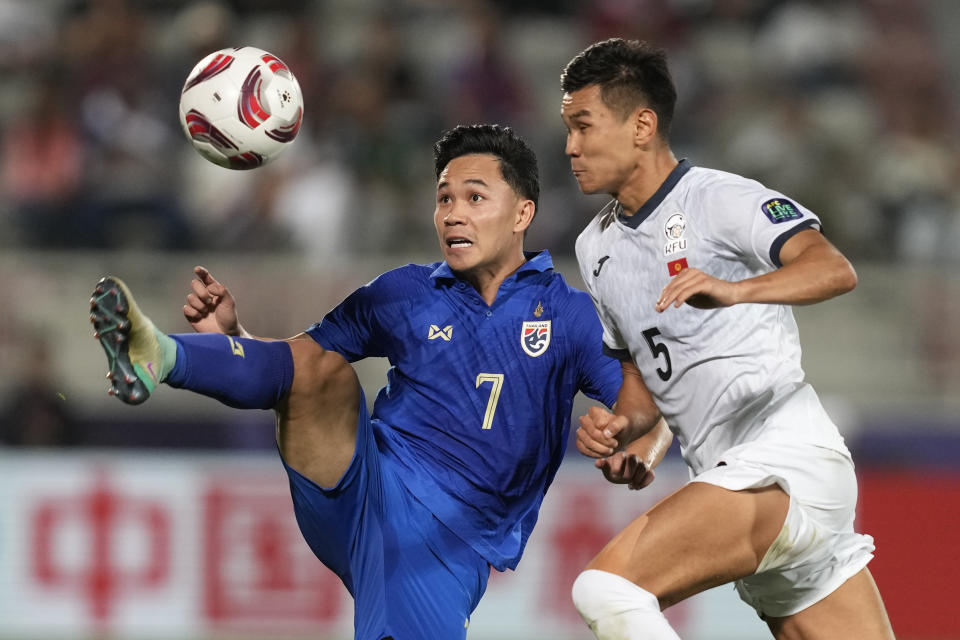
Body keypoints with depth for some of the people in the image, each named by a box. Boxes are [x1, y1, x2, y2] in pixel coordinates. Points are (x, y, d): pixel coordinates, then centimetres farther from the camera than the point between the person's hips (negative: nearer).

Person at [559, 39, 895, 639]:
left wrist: (733, 290, -39)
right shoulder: (597, 247, 19)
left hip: (787, 460, -9)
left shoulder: (720, 199, -6)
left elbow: (833, 270, -22)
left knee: (605, 586, -25)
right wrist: (622, 425, 4)